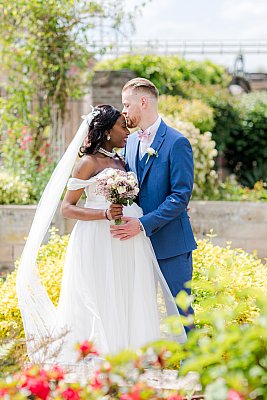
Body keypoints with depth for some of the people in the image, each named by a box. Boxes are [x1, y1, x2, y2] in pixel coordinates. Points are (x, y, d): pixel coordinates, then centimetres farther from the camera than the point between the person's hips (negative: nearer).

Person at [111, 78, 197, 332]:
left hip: (171, 244, -7)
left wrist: (144, 224, -22)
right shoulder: (130, 142, 11)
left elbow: (181, 195, -17)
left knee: (179, 311, 0)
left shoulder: (176, 142, -12)